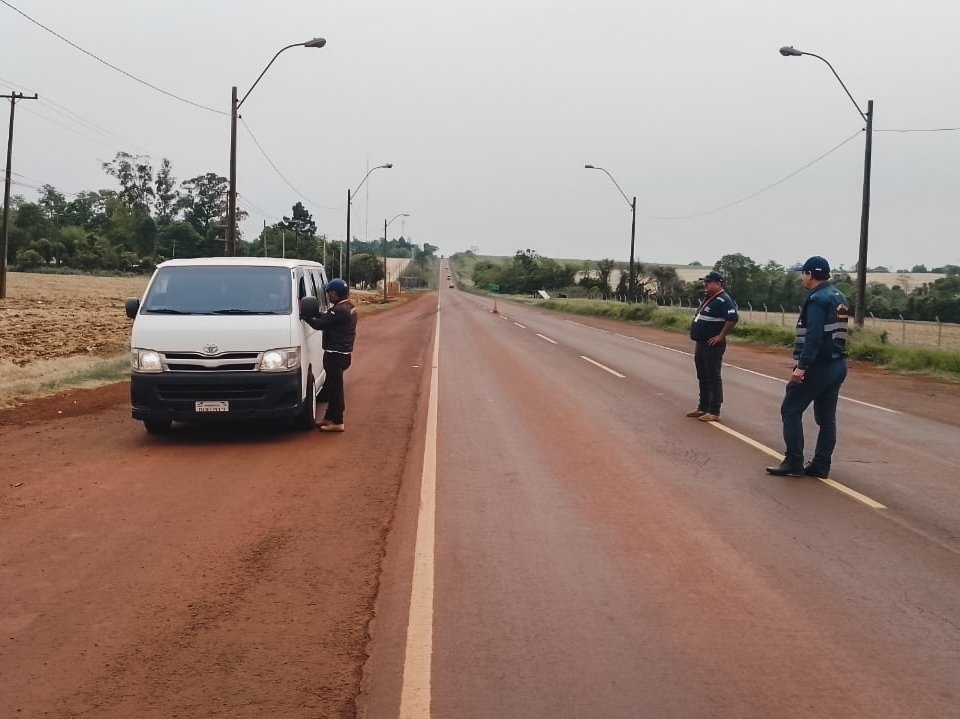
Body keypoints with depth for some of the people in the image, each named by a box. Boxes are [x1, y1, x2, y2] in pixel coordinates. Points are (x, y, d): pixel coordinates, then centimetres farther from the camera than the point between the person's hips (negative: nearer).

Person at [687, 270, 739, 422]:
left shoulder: (724, 300, -16)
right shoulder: (708, 298, 15)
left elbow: (733, 318, -28)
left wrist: (721, 336, -23)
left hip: (713, 346, -10)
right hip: (701, 344, 10)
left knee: (713, 378, -6)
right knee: (702, 377, 16)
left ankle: (714, 412, -4)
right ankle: (703, 407, 25)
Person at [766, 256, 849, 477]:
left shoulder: (818, 299, -15)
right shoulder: (839, 297, 14)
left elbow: (813, 336, -24)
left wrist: (802, 366, -28)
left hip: (818, 366, -9)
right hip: (838, 365, 9)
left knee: (791, 410, -1)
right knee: (826, 416, 10)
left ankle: (793, 463, -2)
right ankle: (821, 465, 12)